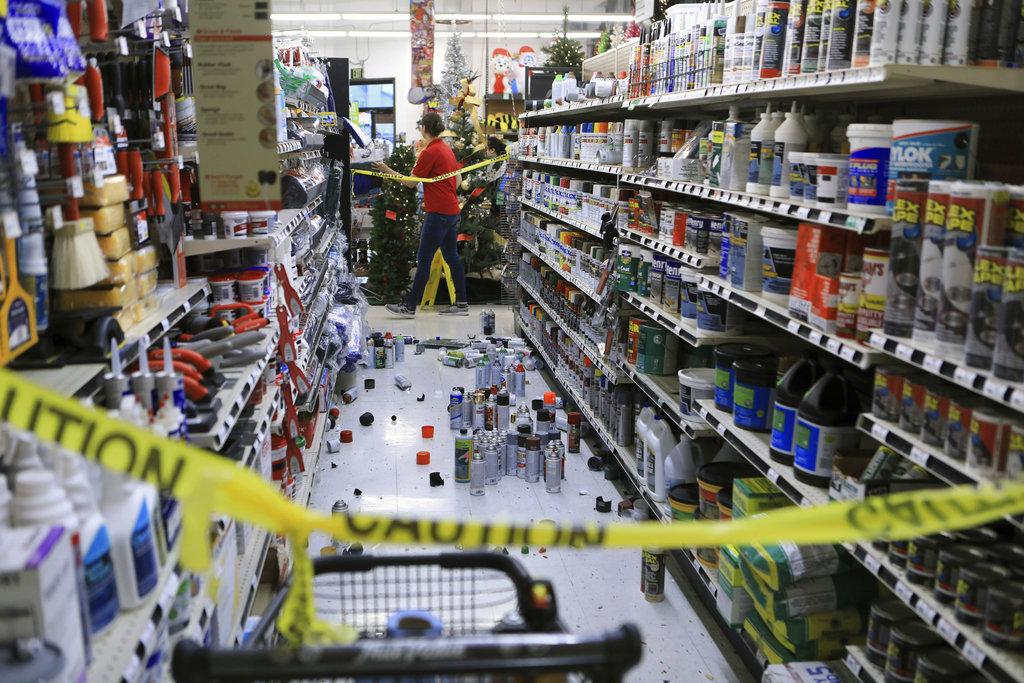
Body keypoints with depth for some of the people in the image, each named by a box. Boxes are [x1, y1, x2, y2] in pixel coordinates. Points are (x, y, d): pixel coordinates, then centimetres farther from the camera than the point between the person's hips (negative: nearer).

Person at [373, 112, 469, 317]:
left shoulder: (430, 152, -15)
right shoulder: (447, 149, 12)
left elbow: (411, 182, -10)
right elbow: (458, 179, 18)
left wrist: (387, 170, -2)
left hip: (439, 214, -9)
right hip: (452, 211, 9)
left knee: (424, 260, -4)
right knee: (452, 257, 11)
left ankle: (410, 306, 1)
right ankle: (461, 304, 13)